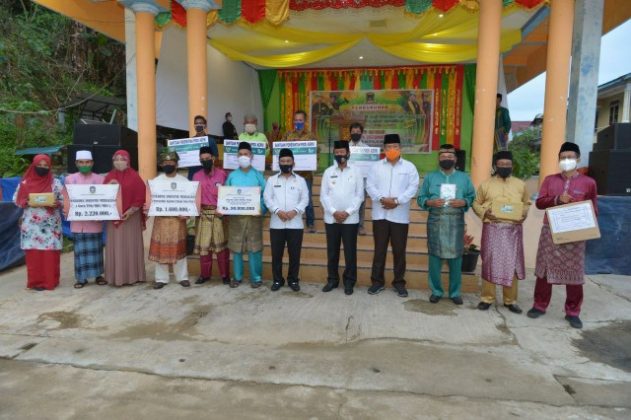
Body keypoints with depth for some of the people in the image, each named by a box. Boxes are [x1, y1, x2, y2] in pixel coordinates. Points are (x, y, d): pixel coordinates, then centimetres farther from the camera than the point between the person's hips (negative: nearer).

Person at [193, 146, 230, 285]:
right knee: (203, 245, 7)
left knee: (221, 244, 3)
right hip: (203, 214, 3)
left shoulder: (222, 174, -2)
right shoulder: (196, 176, 6)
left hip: (219, 213, -2)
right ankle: (205, 274, 19)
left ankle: (225, 274, 13)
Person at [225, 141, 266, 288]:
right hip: (235, 216, 2)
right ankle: (237, 277, 18)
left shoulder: (258, 175, 5)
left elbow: (265, 195, 2)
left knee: (254, 248, 0)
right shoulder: (232, 176, 9)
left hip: (254, 216, -2)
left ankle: (256, 277, 11)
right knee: (236, 247, 6)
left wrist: (262, 209, -13)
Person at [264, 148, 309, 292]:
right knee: (276, 253, 6)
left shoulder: (300, 180, 7)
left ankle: (293, 280, 19)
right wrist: (277, 211, -15)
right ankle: (277, 280, 19)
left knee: (295, 254, 4)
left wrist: (295, 211, -15)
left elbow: (305, 199, 1)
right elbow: (267, 198, 0)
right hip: (276, 224, 1)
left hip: (295, 224, 0)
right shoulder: (271, 180, 8)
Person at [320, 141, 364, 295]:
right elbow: (323, 195, 2)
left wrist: (347, 212, -12)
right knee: (332, 251, 8)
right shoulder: (328, 172, 7)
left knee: (350, 252, 3)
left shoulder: (356, 171, 3)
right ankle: (332, 279, 21)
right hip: (331, 219, 2)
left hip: (350, 219, -2)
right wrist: (334, 212, -10)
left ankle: (349, 281, 15)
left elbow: (359, 195, -2)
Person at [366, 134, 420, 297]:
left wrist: (397, 201, -17)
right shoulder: (376, 166, 8)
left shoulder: (409, 167, 4)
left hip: (399, 215, -1)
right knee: (379, 249, 7)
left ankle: (399, 282, 19)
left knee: (399, 250, 6)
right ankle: (377, 281, 18)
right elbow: (370, 186, 0)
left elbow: (413, 188, -5)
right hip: (380, 214, 1)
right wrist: (382, 198, -17)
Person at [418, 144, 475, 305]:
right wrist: (430, 202, -13)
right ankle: (436, 291, 16)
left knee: (456, 258, 3)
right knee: (435, 257, 3)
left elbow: (472, 197, 8)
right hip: (436, 221, 0)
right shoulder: (430, 177, 9)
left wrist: (464, 202, -12)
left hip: (456, 222, 0)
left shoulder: (464, 178, 10)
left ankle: (455, 292, 17)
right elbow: (420, 198, 7)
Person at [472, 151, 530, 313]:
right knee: (490, 263, 2)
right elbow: (476, 203, 10)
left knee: (512, 264, 5)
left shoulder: (520, 184, 11)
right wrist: (484, 212, -10)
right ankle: (487, 298, 13)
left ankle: (510, 300, 17)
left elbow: (526, 203, 17)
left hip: (513, 229, 2)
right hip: (492, 228, -1)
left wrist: (523, 214, -3)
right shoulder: (486, 184, 6)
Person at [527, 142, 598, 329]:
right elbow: (539, 202, 1)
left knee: (574, 272, 3)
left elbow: (593, 210, 7)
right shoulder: (550, 180, 8)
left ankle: (573, 312, 15)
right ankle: (540, 305, 18)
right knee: (545, 268, 6)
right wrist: (557, 199, -15)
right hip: (549, 232, 1)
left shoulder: (588, 182, 4)